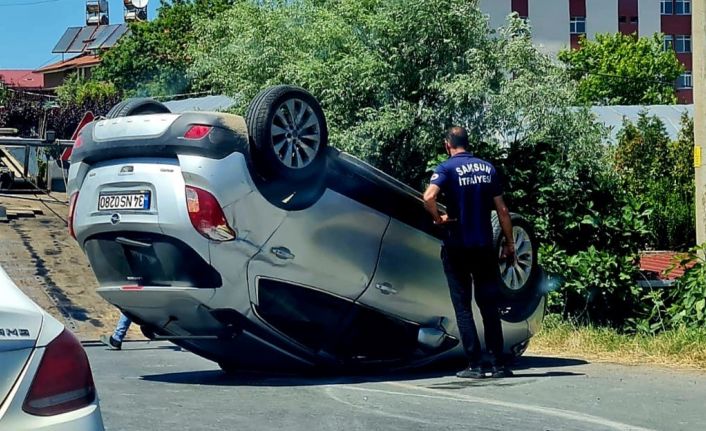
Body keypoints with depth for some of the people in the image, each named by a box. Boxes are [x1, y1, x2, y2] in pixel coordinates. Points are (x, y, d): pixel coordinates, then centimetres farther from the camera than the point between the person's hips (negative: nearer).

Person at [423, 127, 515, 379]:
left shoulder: (447, 168, -7)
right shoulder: (487, 168, 6)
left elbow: (429, 197, -26)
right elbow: (502, 210, 5)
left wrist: (438, 217, -8)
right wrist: (509, 243, 13)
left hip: (457, 247, -3)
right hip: (484, 246, 3)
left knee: (463, 306, 4)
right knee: (489, 306, 10)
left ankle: (475, 365, -1)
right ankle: (497, 365, 8)